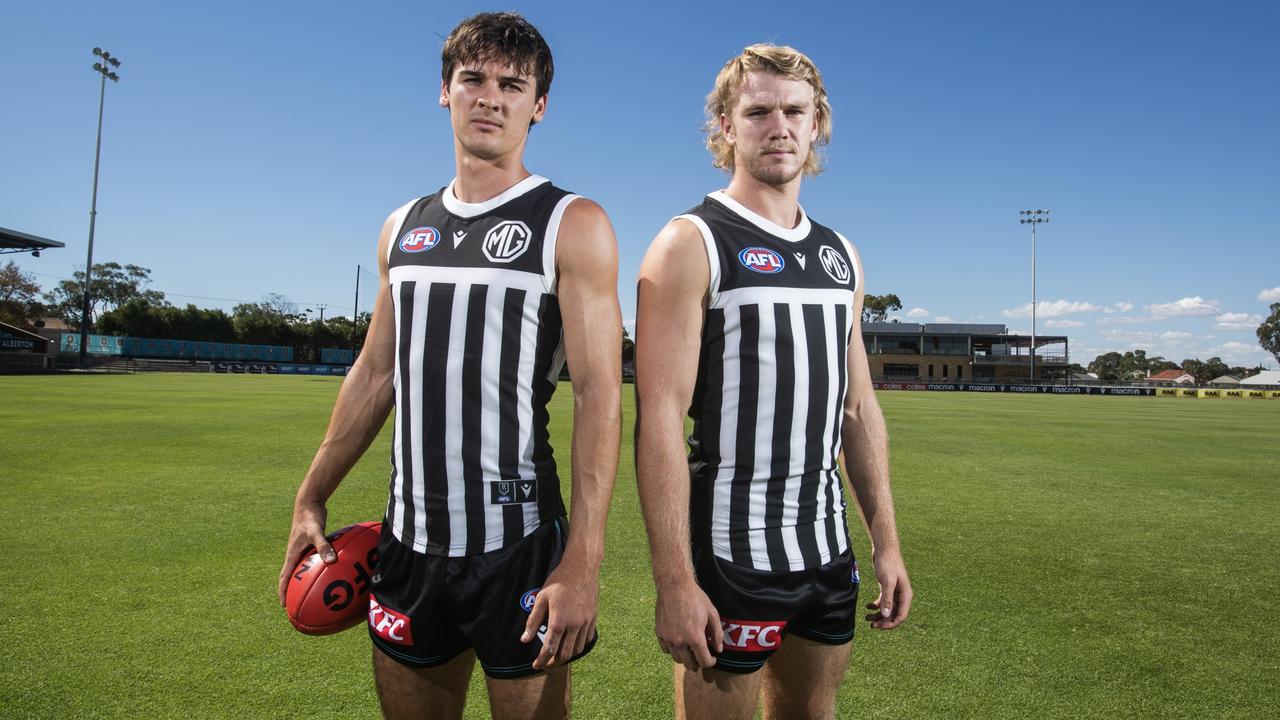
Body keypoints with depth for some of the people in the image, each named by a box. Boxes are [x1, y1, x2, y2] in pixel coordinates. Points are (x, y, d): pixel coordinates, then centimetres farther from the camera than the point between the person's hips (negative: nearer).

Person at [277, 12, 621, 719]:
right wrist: (310, 500, 13)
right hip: (408, 540, 5)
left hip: (518, 547, -5)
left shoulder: (572, 225, -7)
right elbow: (375, 374, 15)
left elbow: (598, 396, -14)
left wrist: (583, 562, -20)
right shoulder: (404, 227, 10)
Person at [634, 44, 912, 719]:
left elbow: (859, 406, 13)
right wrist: (674, 582, -21)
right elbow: (659, 418, -17)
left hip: (828, 548, 7)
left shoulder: (840, 255, 11)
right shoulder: (690, 244, -10)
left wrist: (886, 542, 10)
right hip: (730, 555, -6)